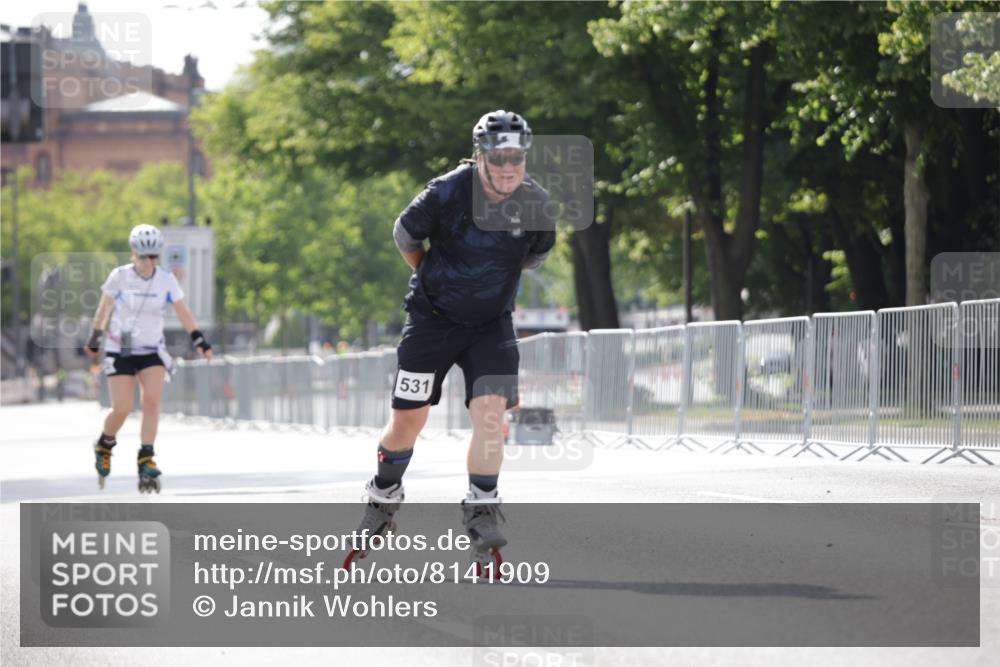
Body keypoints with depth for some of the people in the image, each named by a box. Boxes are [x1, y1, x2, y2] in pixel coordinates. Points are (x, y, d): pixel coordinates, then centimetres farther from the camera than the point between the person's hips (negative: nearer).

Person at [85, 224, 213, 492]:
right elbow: (104, 308, 3)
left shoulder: (167, 280, -4)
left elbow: (183, 312, -3)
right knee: (122, 409, -9)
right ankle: (104, 446, 22)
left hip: (152, 351, 2)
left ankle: (146, 461, -19)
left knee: (152, 401, -19)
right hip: (120, 351, -2)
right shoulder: (120, 276, -10)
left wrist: (200, 341, -13)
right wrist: (95, 336, 12)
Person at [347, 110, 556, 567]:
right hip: (433, 319, -2)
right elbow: (405, 234, -2)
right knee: (407, 421, 2)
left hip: (492, 324, 2)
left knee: (491, 412, -16)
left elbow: (535, 254, 12)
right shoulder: (447, 193, -20)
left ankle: (480, 512, -6)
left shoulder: (535, 203, -10)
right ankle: (383, 499, 27)